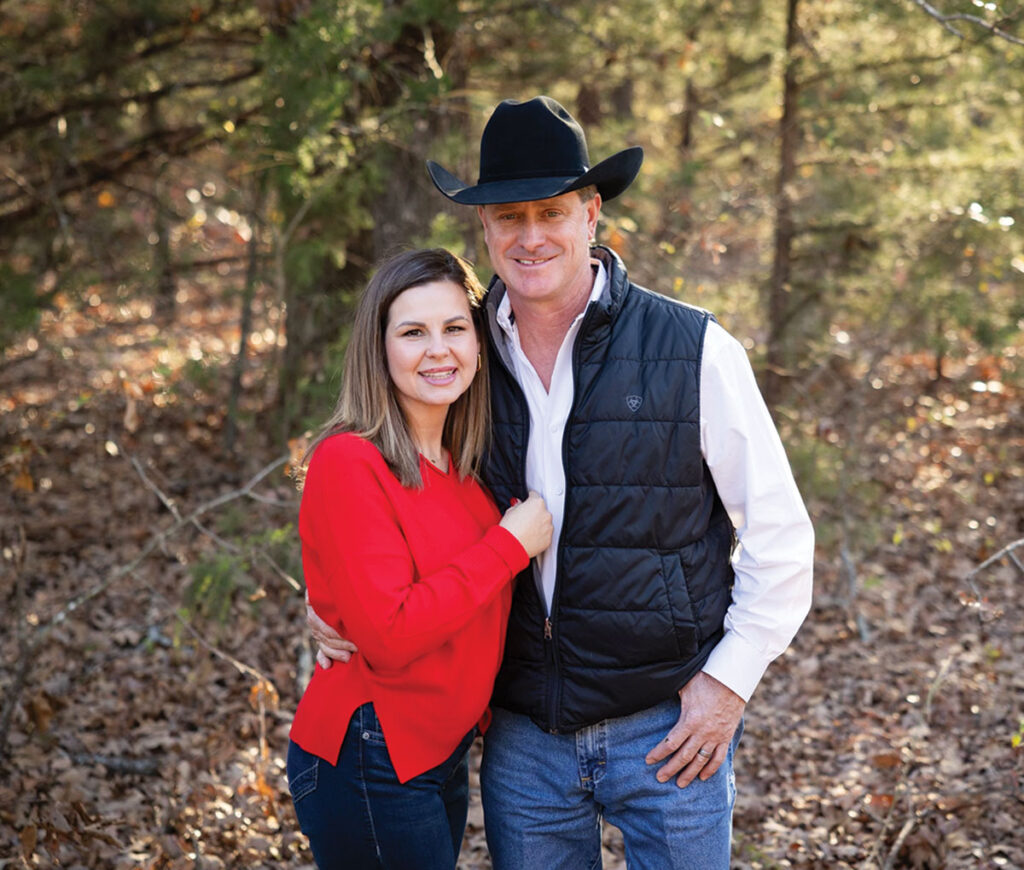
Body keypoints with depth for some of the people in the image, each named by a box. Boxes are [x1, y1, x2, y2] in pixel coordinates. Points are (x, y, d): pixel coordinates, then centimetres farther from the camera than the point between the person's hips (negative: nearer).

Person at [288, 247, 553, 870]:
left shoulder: (462, 465, 7)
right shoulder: (349, 462, -18)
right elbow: (389, 635, -24)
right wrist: (509, 544, -19)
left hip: (443, 755, 8)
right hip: (370, 765, -8)